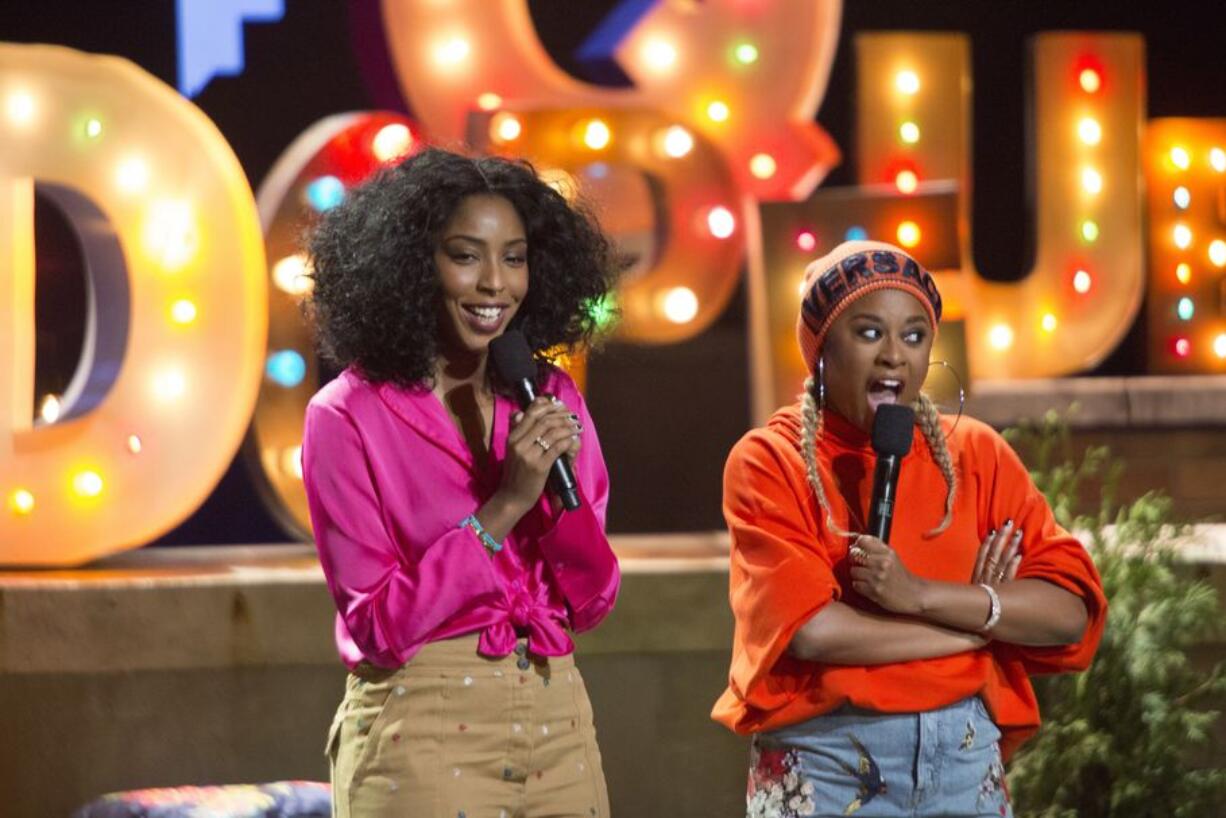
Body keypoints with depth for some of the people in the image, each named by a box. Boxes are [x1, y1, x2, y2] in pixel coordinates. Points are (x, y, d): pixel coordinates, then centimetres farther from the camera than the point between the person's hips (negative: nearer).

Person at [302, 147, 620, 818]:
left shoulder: (551, 399, 5)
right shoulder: (346, 417, -8)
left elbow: (591, 604, 5)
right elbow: (380, 628, -12)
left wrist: (563, 492, -11)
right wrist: (503, 506, -18)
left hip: (557, 727, 4)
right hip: (420, 733, -4)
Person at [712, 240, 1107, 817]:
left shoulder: (974, 454, 5)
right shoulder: (770, 462, -3)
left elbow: (1071, 610, -5)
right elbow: (809, 630, -15)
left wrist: (920, 595, -17)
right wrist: (986, 617, -9)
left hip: (964, 751, 3)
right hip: (824, 760, -3)